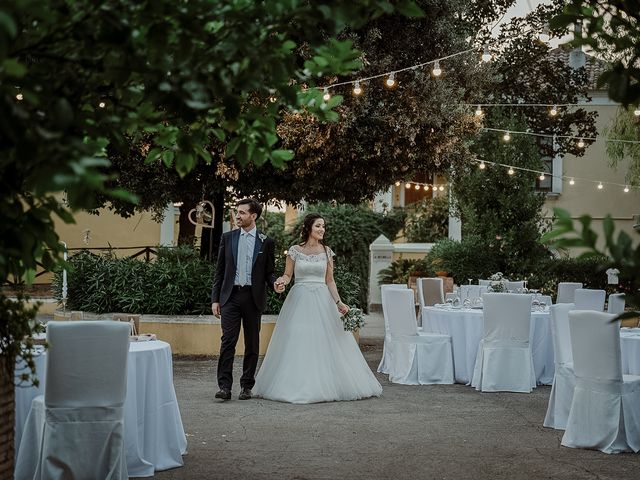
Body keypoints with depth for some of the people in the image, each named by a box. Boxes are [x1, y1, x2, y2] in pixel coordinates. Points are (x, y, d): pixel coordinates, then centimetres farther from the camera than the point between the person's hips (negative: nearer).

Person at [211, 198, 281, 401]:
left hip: (253, 298, 0)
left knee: (252, 344, 5)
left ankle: (247, 386, 14)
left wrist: (274, 284, -14)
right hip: (230, 296, 0)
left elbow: (269, 272, 9)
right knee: (228, 341, -8)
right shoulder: (227, 238, 8)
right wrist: (215, 299, 3)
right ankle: (225, 386, -8)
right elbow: (220, 270, 9)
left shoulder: (266, 242, 5)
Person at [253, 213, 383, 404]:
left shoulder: (327, 252, 6)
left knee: (324, 343, 0)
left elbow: (330, 280, 8)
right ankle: (297, 387, 6)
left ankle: (325, 385, 9)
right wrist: (281, 281, -20)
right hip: (299, 300, -2)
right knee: (297, 344, -2)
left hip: (322, 301, 2)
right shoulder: (295, 251, 0)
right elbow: (287, 275, 3)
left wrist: (338, 302, 0)